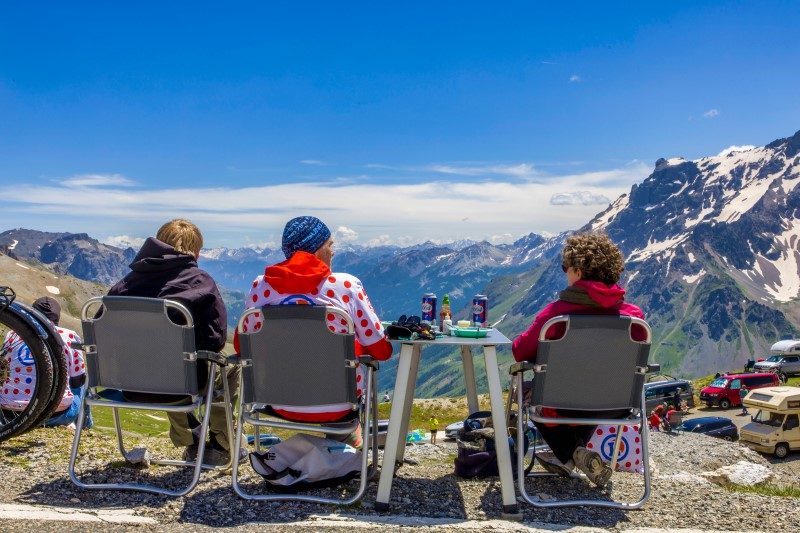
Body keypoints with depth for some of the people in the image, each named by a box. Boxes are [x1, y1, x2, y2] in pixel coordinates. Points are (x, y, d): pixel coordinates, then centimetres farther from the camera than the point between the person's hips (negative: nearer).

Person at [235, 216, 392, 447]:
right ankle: (346, 435, 44)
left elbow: (242, 346, 7)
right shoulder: (346, 285, -13)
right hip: (335, 406, -3)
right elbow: (381, 350, -7)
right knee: (364, 358, 27)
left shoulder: (261, 286, -5)